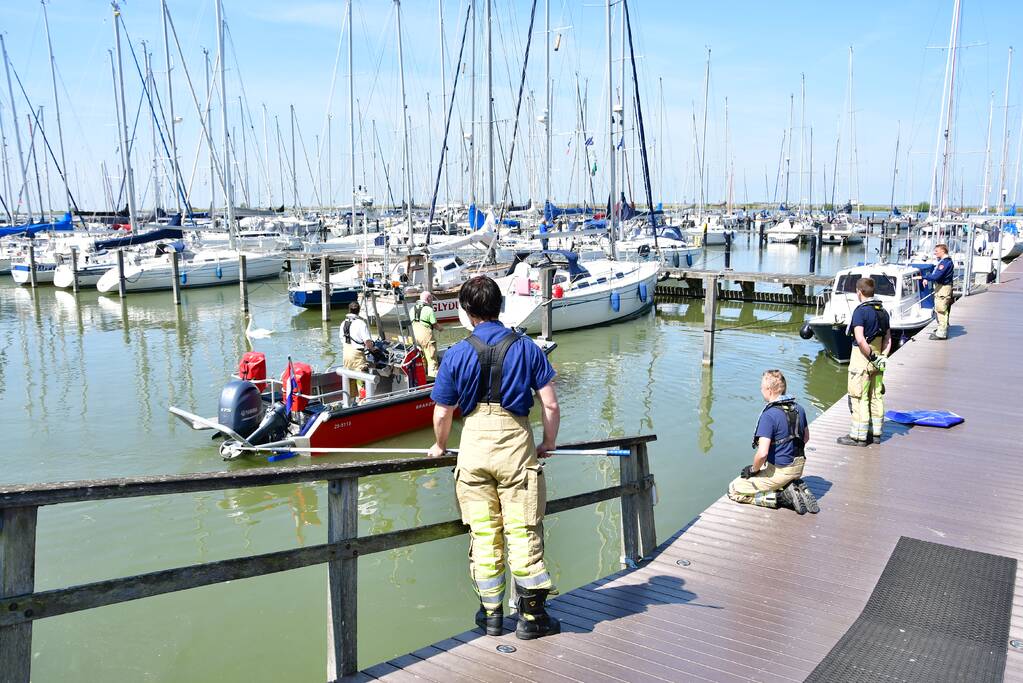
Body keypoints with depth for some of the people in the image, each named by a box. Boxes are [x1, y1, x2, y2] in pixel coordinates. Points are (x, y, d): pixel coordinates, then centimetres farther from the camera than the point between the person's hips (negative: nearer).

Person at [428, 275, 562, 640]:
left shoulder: (456, 354, -1)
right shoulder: (527, 347, -1)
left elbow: (442, 414, 2)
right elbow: (551, 406, -2)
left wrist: (440, 446, 21)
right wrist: (548, 444, 14)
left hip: (474, 445, 1)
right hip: (517, 444, 0)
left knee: (483, 531, 10)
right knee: (523, 530, 6)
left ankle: (491, 613, 20)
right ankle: (532, 615, 13)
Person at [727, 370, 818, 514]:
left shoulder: (769, 415, -24)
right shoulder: (799, 408, 1)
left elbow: (762, 453, -28)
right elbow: (806, 437, 16)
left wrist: (753, 469, -10)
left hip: (779, 471, -8)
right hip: (798, 467, 8)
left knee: (734, 491, 4)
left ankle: (783, 496, -6)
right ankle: (797, 488, 8)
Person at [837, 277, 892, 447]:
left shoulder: (861, 311, -15)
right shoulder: (883, 311, 10)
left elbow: (860, 340, -24)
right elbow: (888, 338, 10)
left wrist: (872, 357, -15)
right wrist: (883, 357, 3)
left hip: (862, 358, -8)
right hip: (877, 360, 8)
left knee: (859, 398, -2)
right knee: (876, 397, 14)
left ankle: (859, 436, 2)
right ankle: (876, 433, 23)